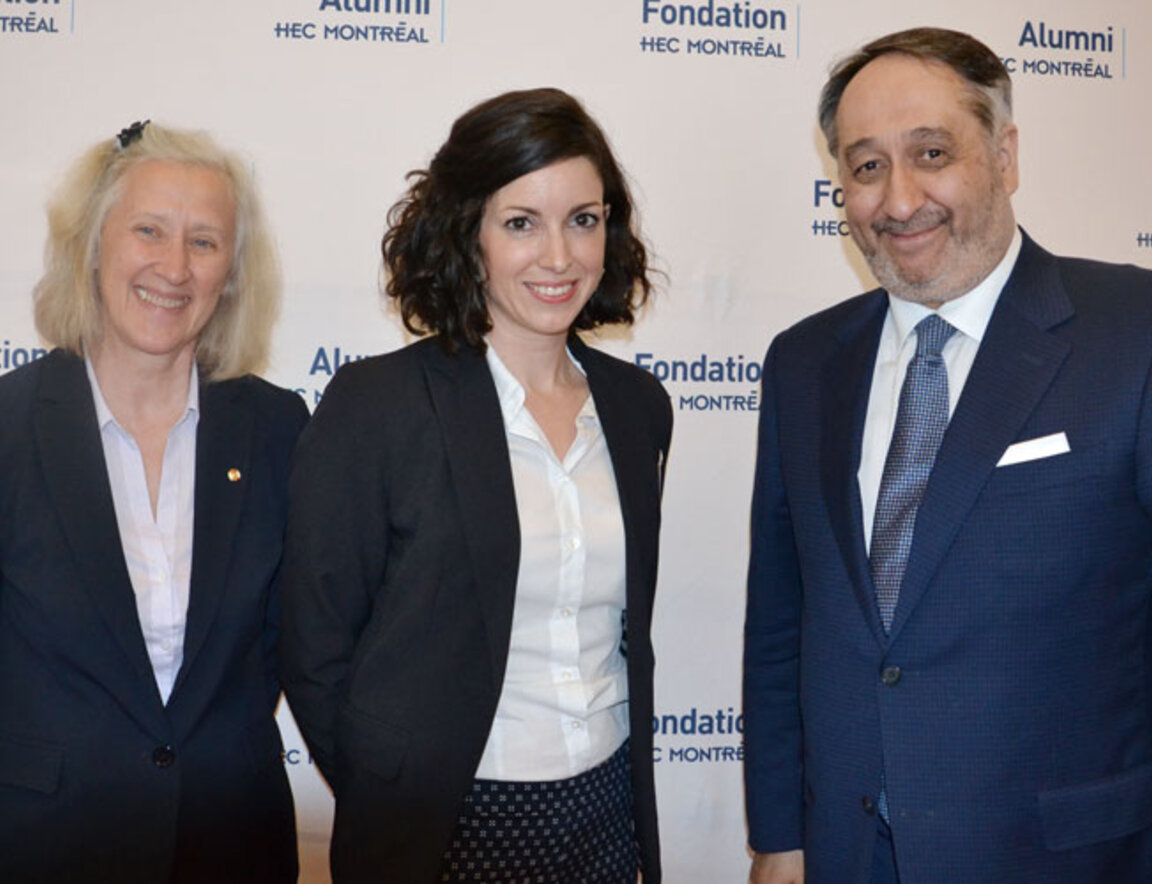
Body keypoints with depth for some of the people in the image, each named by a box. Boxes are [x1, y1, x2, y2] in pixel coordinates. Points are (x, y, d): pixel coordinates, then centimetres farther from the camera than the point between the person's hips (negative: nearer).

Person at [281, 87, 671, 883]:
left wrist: (630, 801, 7)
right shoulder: (374, 405, -12)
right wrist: (393, 810, -3)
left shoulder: (637, 406, 3)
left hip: (607, 814, 5)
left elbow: (626, 630, 11)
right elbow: (316, 651, -9)